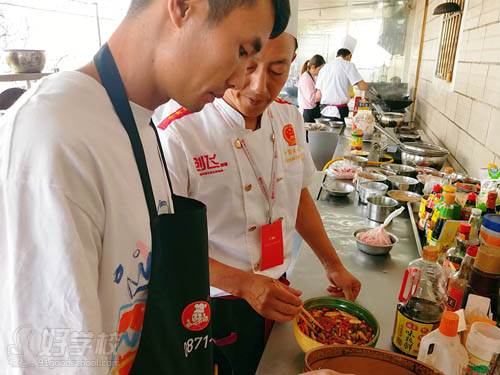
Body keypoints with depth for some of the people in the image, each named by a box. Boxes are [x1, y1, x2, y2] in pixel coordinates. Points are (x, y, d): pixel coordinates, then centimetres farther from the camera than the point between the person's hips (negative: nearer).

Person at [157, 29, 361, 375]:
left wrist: (333, 266, 7)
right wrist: (244, 284, -28)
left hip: (277, 293, 6)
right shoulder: (179, 134, -23)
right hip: (215, 307, -5)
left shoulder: (289, 118, -3)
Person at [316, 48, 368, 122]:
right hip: (340, 111, -5)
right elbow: (363, 87, -7)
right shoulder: (348, 65, 0)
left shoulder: (324, 68, 16)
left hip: (324, 110, 5)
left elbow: (318, 95, 12)